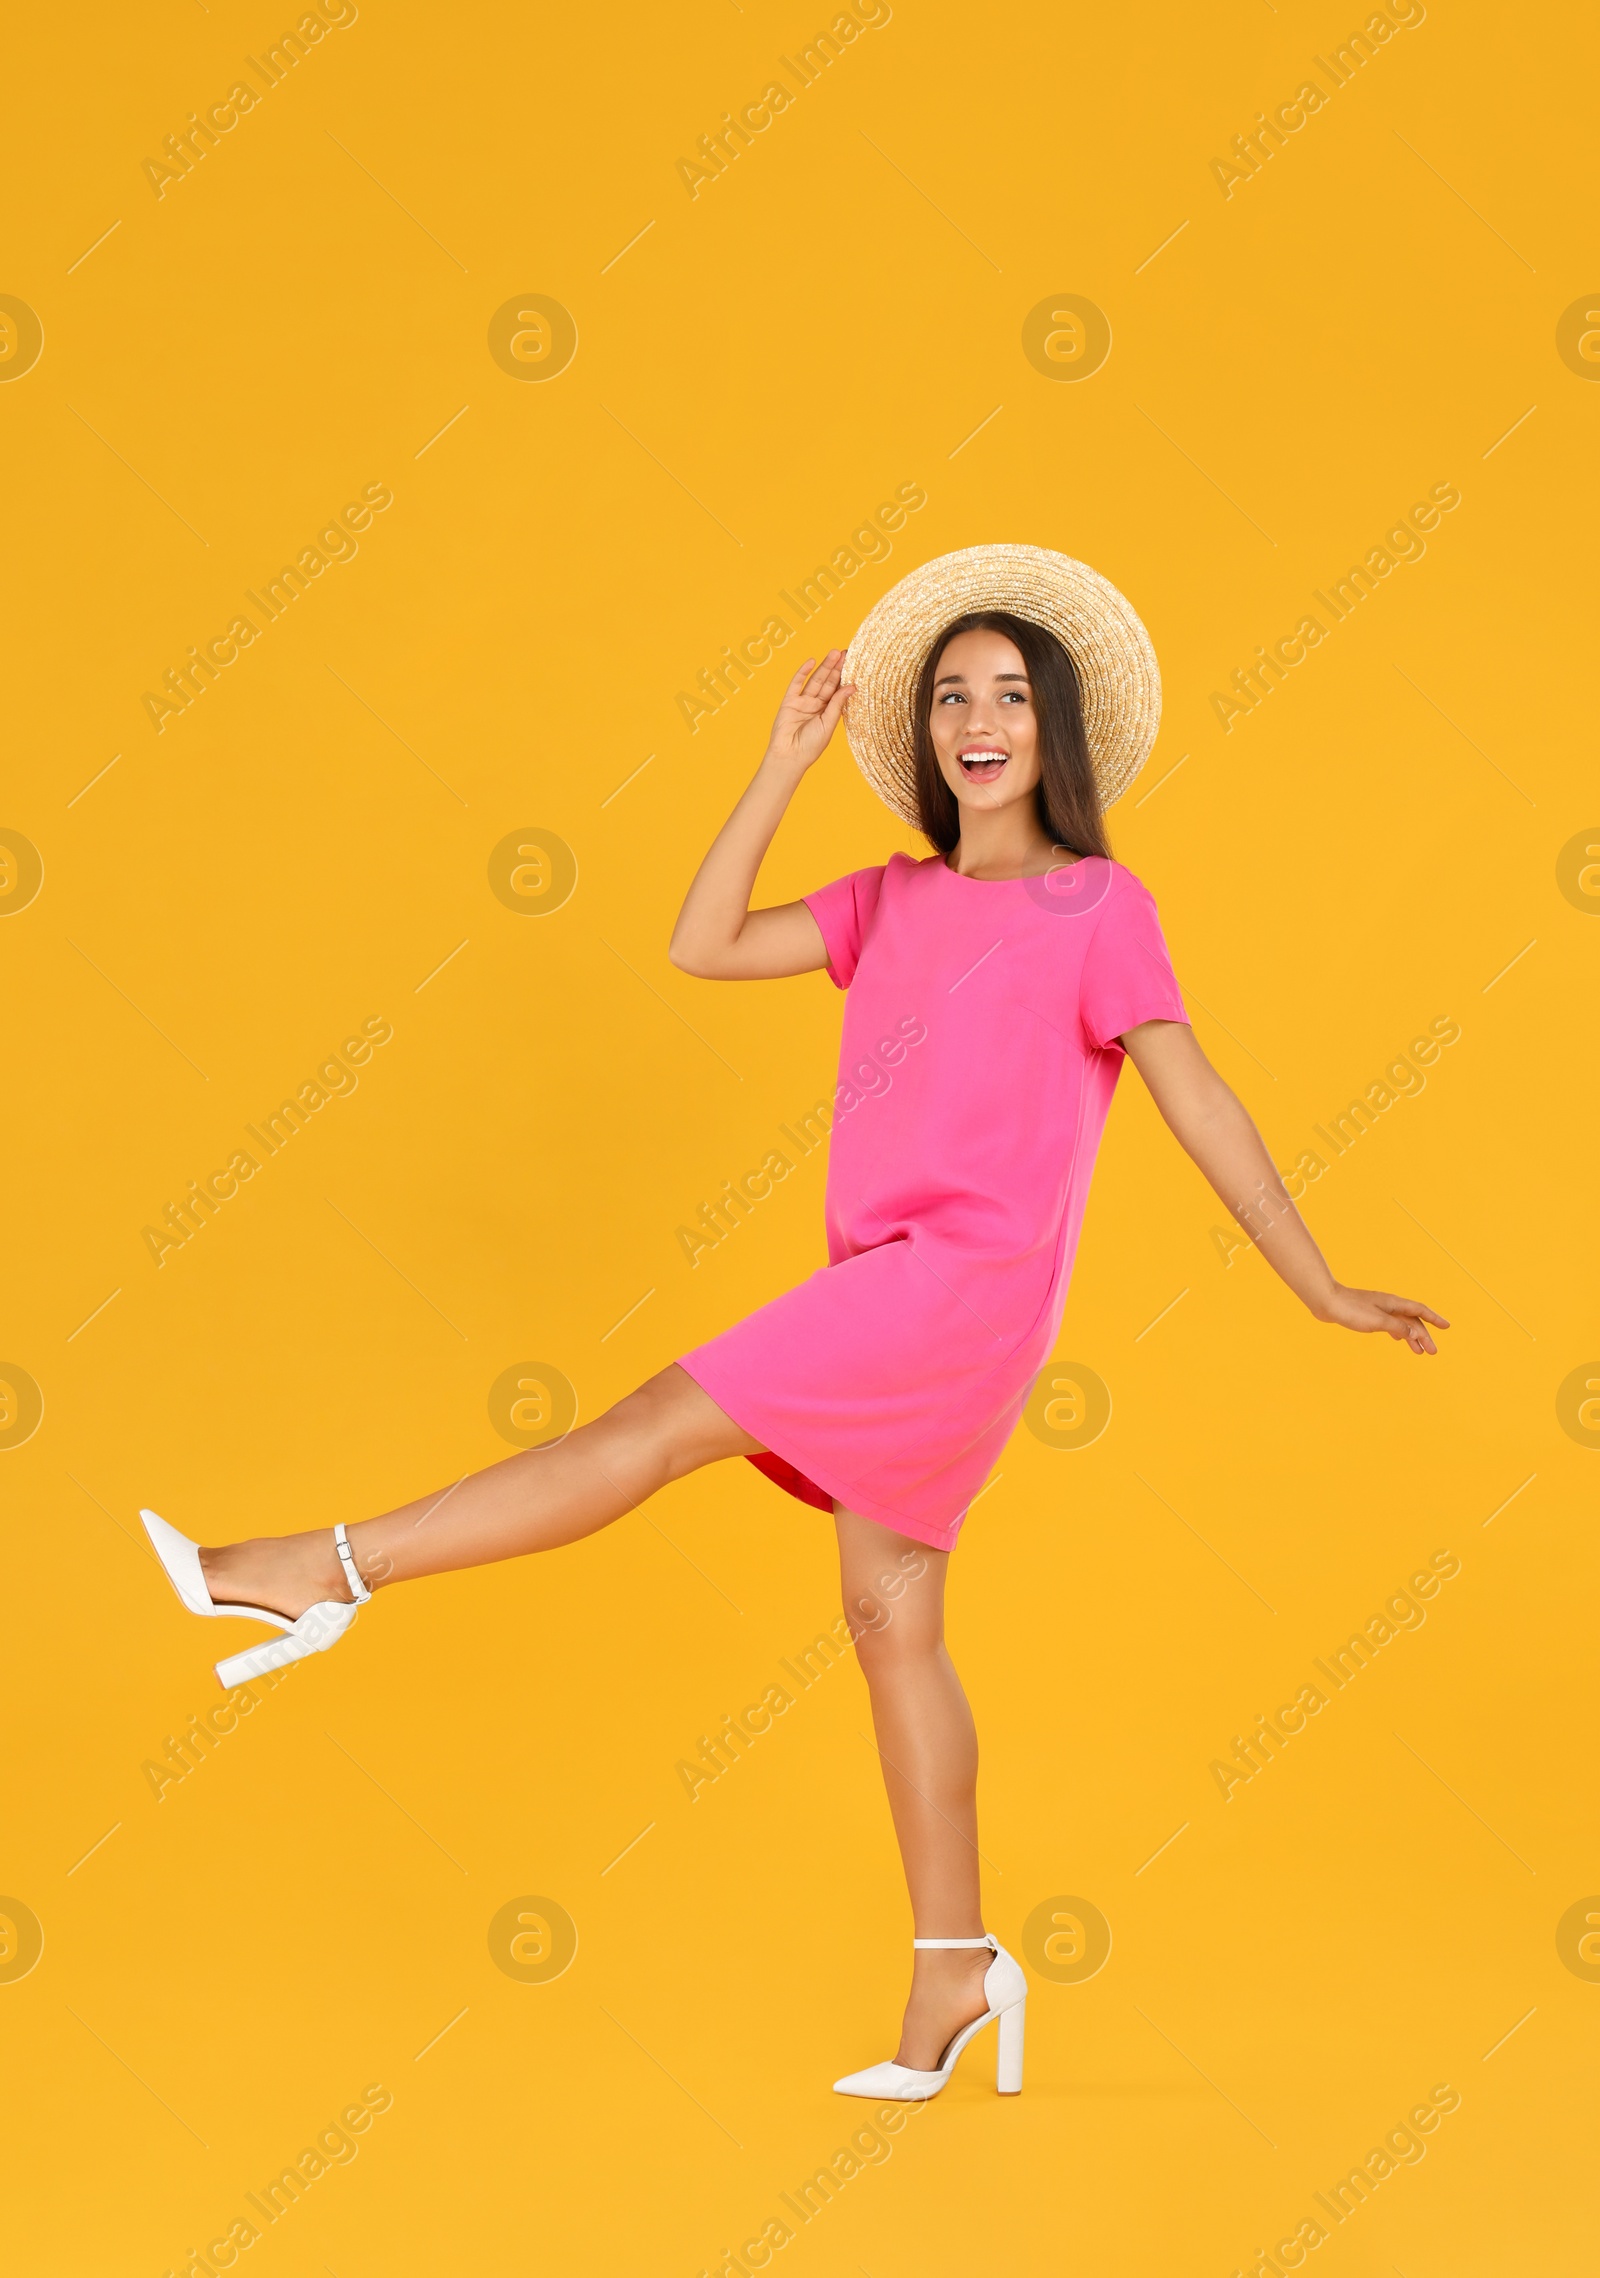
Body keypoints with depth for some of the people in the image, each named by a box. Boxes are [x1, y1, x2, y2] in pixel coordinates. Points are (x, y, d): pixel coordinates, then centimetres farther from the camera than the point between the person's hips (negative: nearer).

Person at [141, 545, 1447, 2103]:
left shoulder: (1098, 906, 0)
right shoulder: (896, 903, 17)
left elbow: (1195, 1098, -2)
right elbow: (703, 947, 9)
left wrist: (1318, 1289, -3)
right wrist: (786, 765, 7)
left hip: (970, 1278, -7)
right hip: (890, 1293, 7)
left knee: (664, 1423, -11)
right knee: (891, 1618, 6)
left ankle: (331, 1570, -3)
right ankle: (953, 1973, 14)